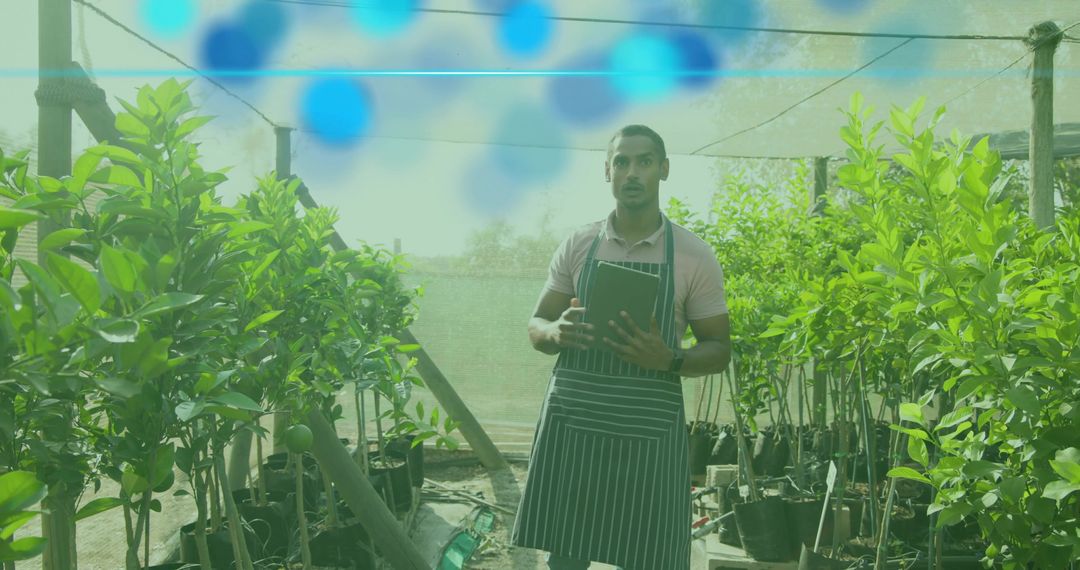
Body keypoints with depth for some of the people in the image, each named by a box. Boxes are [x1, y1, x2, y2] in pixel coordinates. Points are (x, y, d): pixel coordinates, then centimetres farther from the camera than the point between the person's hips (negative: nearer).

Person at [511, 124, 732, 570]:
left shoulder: (694, 256, 0)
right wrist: (556, 333, -14)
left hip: (650, 431, -1)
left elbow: (719, 350, 3)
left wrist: (668, 361, -18)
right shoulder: (577, 245, 5)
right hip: (572, 422, 2)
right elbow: (536, 327, 10)